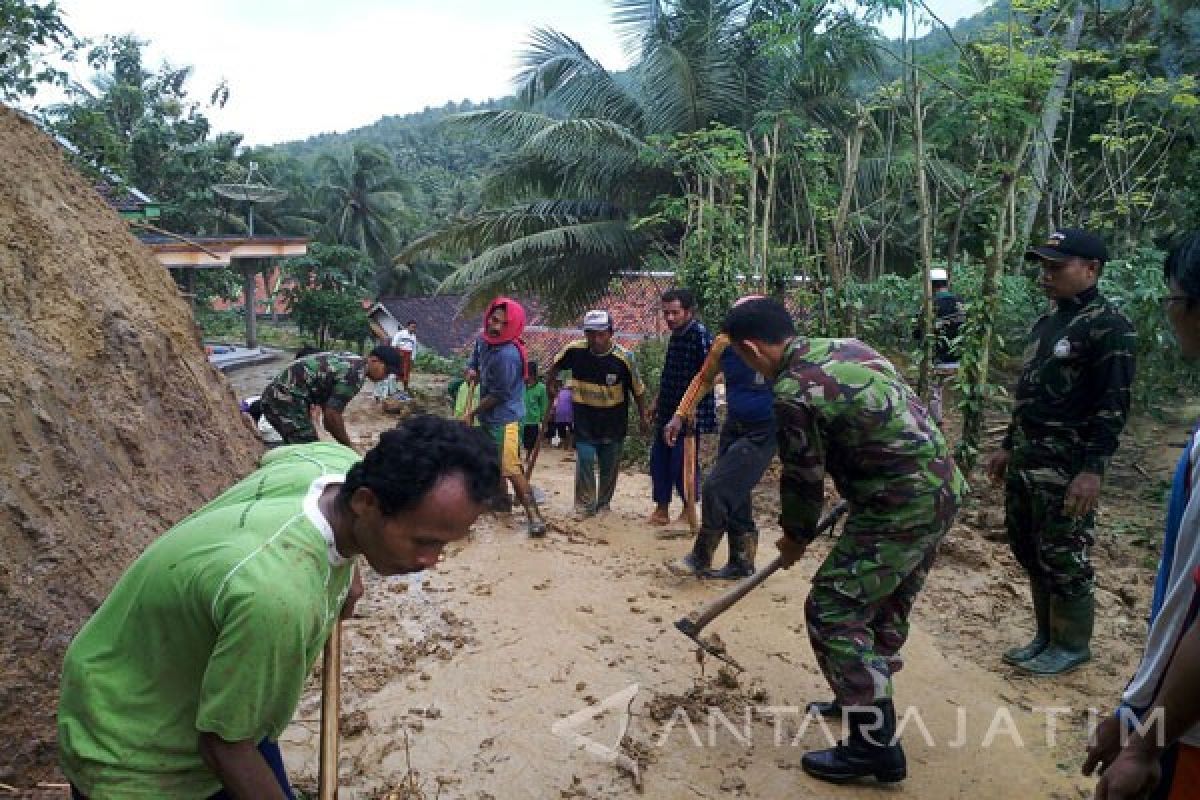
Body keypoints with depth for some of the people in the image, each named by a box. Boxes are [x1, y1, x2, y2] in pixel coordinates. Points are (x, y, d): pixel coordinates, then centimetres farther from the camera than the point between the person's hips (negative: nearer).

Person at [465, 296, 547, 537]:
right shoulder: (483, 339, 0)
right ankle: (501, 499, 43)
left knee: (510, 467, -17)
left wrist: (472, 413, -11)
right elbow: (474, 359, 21)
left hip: (504, 416, -10)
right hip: (487, 415, 10)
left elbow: (498, 395, -21)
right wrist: (471, 371, -4)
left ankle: (534, 515, -16)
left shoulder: (508, 355, -26)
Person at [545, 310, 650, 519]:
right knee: (584, 461, -7)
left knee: (609, 466, 10)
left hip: (614, 421, 0)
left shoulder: (624, 357, -18)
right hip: (584, 419, 0)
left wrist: (643, 416, 3)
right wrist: (552, 385, 9)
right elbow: (556, 366, 7)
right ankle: (585, 505, 7)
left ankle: (603, 503, 28)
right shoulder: (574, 350, -15)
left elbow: (637, 389, -5)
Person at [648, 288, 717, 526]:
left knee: (683, 461, -4)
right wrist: (657, 401, 22)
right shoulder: (675, 335, 12)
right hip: (668, 410, 9)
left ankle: (689, 511, 14)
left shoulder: (700, 334, -15)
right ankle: (661, 509, 22)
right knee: (659, 457, 11)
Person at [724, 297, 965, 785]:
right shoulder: (846, 347, 10)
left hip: (901, 506, -10)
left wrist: (795, 537, 11)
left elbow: (803, 479, -7)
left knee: (833, 612, -1)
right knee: (887, 604, 23)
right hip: (943, 486, 10)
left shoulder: (792, 392, -17)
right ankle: (861, 699, 41)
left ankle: (876, 746, 5)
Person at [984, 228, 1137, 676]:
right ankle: (1046, 636, 29)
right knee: (1027, 551, 14)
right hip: (1026, 459, 9)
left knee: (1063, 560, 0)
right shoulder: (1047, 322, 15)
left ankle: (1072, 646, 18)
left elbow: (1112, 406, -16)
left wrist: (1093, 470, -22)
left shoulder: (1109, 327, -11)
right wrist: (1008, 447, 20)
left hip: (1067, 467, -9)